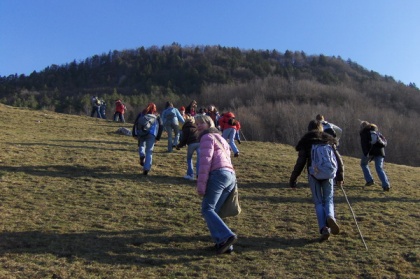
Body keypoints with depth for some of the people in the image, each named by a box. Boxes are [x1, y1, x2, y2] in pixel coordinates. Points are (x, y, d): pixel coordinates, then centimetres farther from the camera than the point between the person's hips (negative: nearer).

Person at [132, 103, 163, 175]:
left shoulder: (141, 114, 18)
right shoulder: (157, 116, 17)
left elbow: (135, 123, 8)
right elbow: (161, 126, 8)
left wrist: (134, 134, 7)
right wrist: (158, 138, 9)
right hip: (152, 134, -1)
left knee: (141, 145, 26)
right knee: (149, 152, 5)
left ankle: (142, 155, -4)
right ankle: (146, 169, -2)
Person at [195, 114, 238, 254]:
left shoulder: (207, 137, 4)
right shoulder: (220, 138, 33)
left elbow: (205, 161, -8)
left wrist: (201, 184, -12)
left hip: (218, 174, -9)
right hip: (231, 176, 9)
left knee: (207, 209, -10)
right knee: (213, 210, 8)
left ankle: (226, 236, -25)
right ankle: (225, 244, -1)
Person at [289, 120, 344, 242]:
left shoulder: (306, 142, 2)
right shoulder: (329, 140, 9)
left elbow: (300, 162, -4)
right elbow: (338, 159, 7)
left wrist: (293, 179, 1)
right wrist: (340, 176, 15)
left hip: (313, 175, -1)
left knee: (318, 202, 6)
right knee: (328, 200, 12)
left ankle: (324, 228, -9)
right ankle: (330, 217, -19)